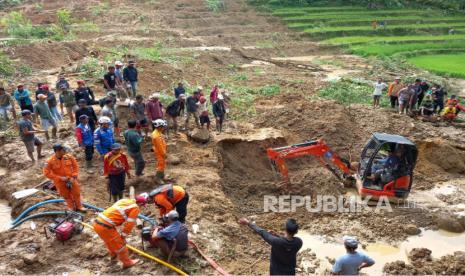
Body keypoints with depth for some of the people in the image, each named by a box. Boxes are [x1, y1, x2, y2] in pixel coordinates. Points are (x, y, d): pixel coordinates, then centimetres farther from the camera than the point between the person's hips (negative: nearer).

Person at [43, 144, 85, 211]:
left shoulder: (69, 157, -12)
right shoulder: (50, 161, -20)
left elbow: (75, 166, -1)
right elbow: (47, 173, -17)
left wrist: (73, 177, -12)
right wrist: (60, 178, -20)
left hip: (71, 179, 2)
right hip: (60, 182, -2)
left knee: (76, 193, 11)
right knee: (66, 195, 15)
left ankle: (79, 206, 32)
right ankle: (71, 207, 36)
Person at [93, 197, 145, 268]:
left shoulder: (124, 201, 18)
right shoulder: (135, 208, -3)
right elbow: (129, 223, -6)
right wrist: (123, 235, 7)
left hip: (97, 223, 8)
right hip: (105, 227, -8)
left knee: (110, 241, 34)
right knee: (120, 244, 13)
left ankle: (113, 254, 58)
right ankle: (127, 262, 30)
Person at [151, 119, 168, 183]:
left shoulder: (157, 132, -2)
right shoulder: (157, 136, -34)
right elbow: (160, 147, -27)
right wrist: (164, 154, -17)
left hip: (161, 151, 10)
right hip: (160, 153, -10)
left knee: (162, 164, 24)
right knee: (161, 165, 5)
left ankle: (161, 176, 40)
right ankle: (158, 178, 21)